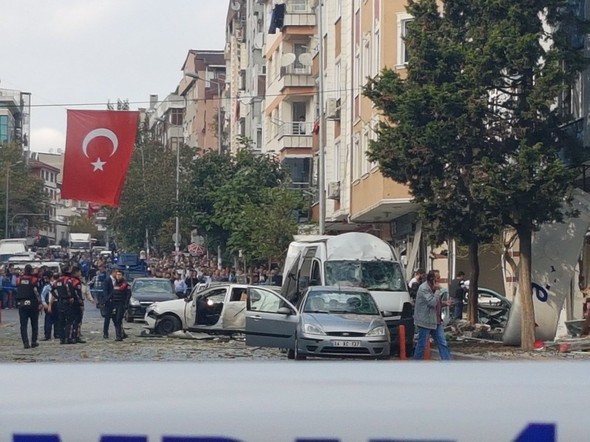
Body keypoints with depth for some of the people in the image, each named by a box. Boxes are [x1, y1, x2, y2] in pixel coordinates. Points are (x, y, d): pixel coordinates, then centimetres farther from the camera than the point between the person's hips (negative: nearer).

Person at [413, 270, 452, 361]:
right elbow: (432, 302, -26)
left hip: (436, 321, 9)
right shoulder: (423, 288, -17)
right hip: (425, 321, -9)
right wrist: (437, 290, -18)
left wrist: (444, 303, 5)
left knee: (443, 343, 3)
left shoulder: (433, 288, 12)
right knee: (422, 345, 2)